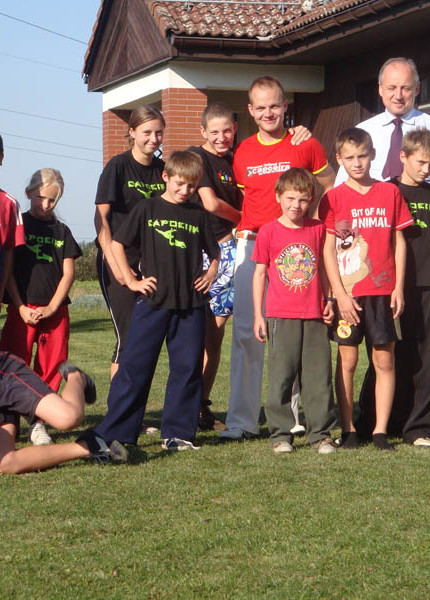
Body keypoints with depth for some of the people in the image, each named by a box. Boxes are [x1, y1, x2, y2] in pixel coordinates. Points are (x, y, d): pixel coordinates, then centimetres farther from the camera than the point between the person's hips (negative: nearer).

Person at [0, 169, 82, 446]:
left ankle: (39, 423, 9)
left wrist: (51, 307, -5)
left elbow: (68, 272, 7)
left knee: (51, 369, 2)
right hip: (22, 310, -2)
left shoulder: (62, 231, 11)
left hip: (56, 311, 2)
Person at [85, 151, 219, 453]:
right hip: (153, 300, -3)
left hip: (190, 303, 3)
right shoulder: (148, 209, 3)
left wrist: (210, 274, 5)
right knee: (135, 366, -4)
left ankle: (178, 433, 12)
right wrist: (131, 280, 0)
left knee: (188, 368, 3)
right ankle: (114, 433, -1)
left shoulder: (198, 215, 10)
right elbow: (117, 244, 5)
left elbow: (214, 252, 23)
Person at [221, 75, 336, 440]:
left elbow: (332, 192, 10)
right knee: (246, 332, -4)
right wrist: (246, 226, 7)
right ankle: (242, 420, -2)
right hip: (251, 246, 2)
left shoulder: (305, 146, 2)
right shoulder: (243, 153, 11)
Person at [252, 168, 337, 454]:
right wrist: (258, 315, 1)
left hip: (314, 316, 2)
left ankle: (321, 433, 11)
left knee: (319, 376, 3)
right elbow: (260, 273, 4)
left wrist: (328, 300, 9)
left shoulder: (318, 229, 7)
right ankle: (281, 434, 8)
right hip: (281, 317, -2)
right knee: (281, 376, 0)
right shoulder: (269, 232, 0)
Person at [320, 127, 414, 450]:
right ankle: (348, 428, 11)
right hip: (348, 293, -1)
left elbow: (399, 241, 8)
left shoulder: (390, 192, 6)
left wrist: (399, 287, 1)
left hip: (383, 290, 1)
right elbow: (328, 249, -1)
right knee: (347, 360, 2)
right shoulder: (333, 198, 1)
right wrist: (340, 293, -7)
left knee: (385, 360, 2)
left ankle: (381, 430, 8)